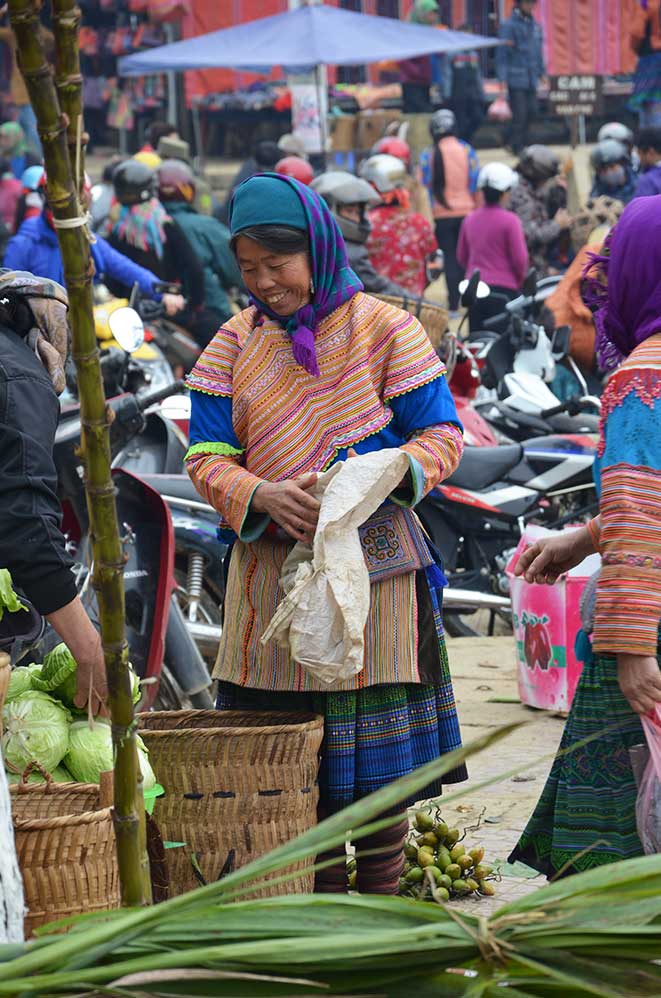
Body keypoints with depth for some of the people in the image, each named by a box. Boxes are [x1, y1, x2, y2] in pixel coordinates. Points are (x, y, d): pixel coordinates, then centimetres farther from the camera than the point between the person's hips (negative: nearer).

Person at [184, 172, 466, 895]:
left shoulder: (384, 330, -1)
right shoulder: (235, 345, 7)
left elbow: (442, 436, -2)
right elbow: (206, 456, 3)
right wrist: (262, 495, -18)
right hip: (272, 566, 3)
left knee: (375, 754, -2)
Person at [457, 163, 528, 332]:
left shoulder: (470, 220, 6)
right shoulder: (510, 221, -11)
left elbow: (461, 256, 14)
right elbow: (519, 259, -9)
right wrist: (519, 280, 10)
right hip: (503, 289, -5)